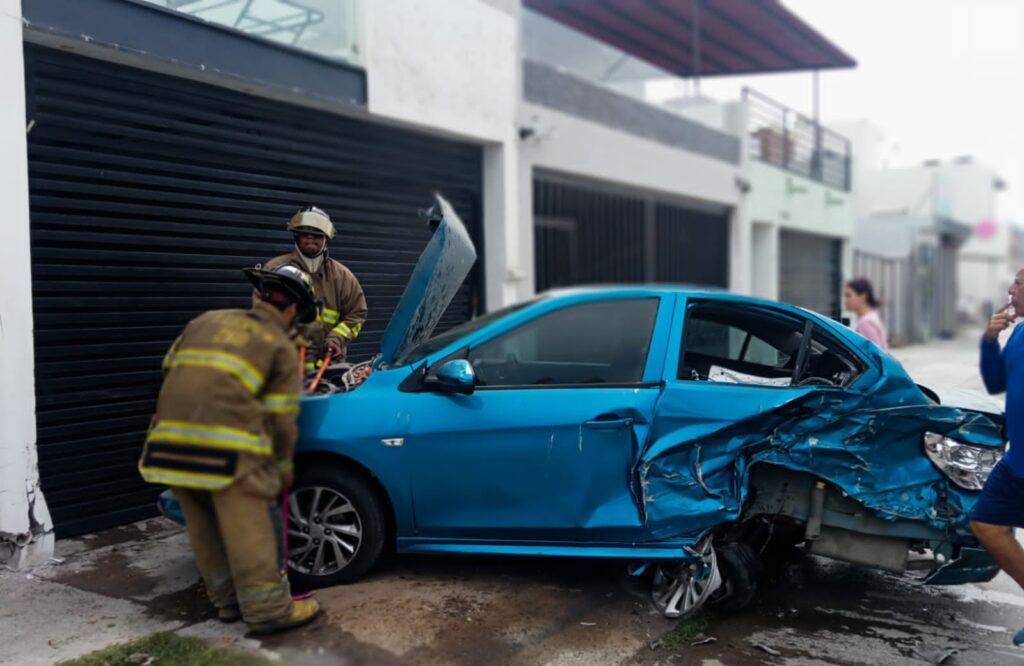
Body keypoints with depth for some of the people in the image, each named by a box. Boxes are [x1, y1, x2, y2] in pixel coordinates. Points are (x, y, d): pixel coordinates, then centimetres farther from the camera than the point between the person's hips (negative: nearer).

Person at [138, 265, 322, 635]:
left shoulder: (207, 320, 23)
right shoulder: (282, 348, 8)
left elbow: (169, 368, 23)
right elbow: (280, 419, 6)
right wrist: (283, 468, 16)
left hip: (172, 437, 6)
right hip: (226, 443, -6)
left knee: (203, 527, 16)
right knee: (247, 528, 1)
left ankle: (228, 602, 29)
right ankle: (268, 610, 8)